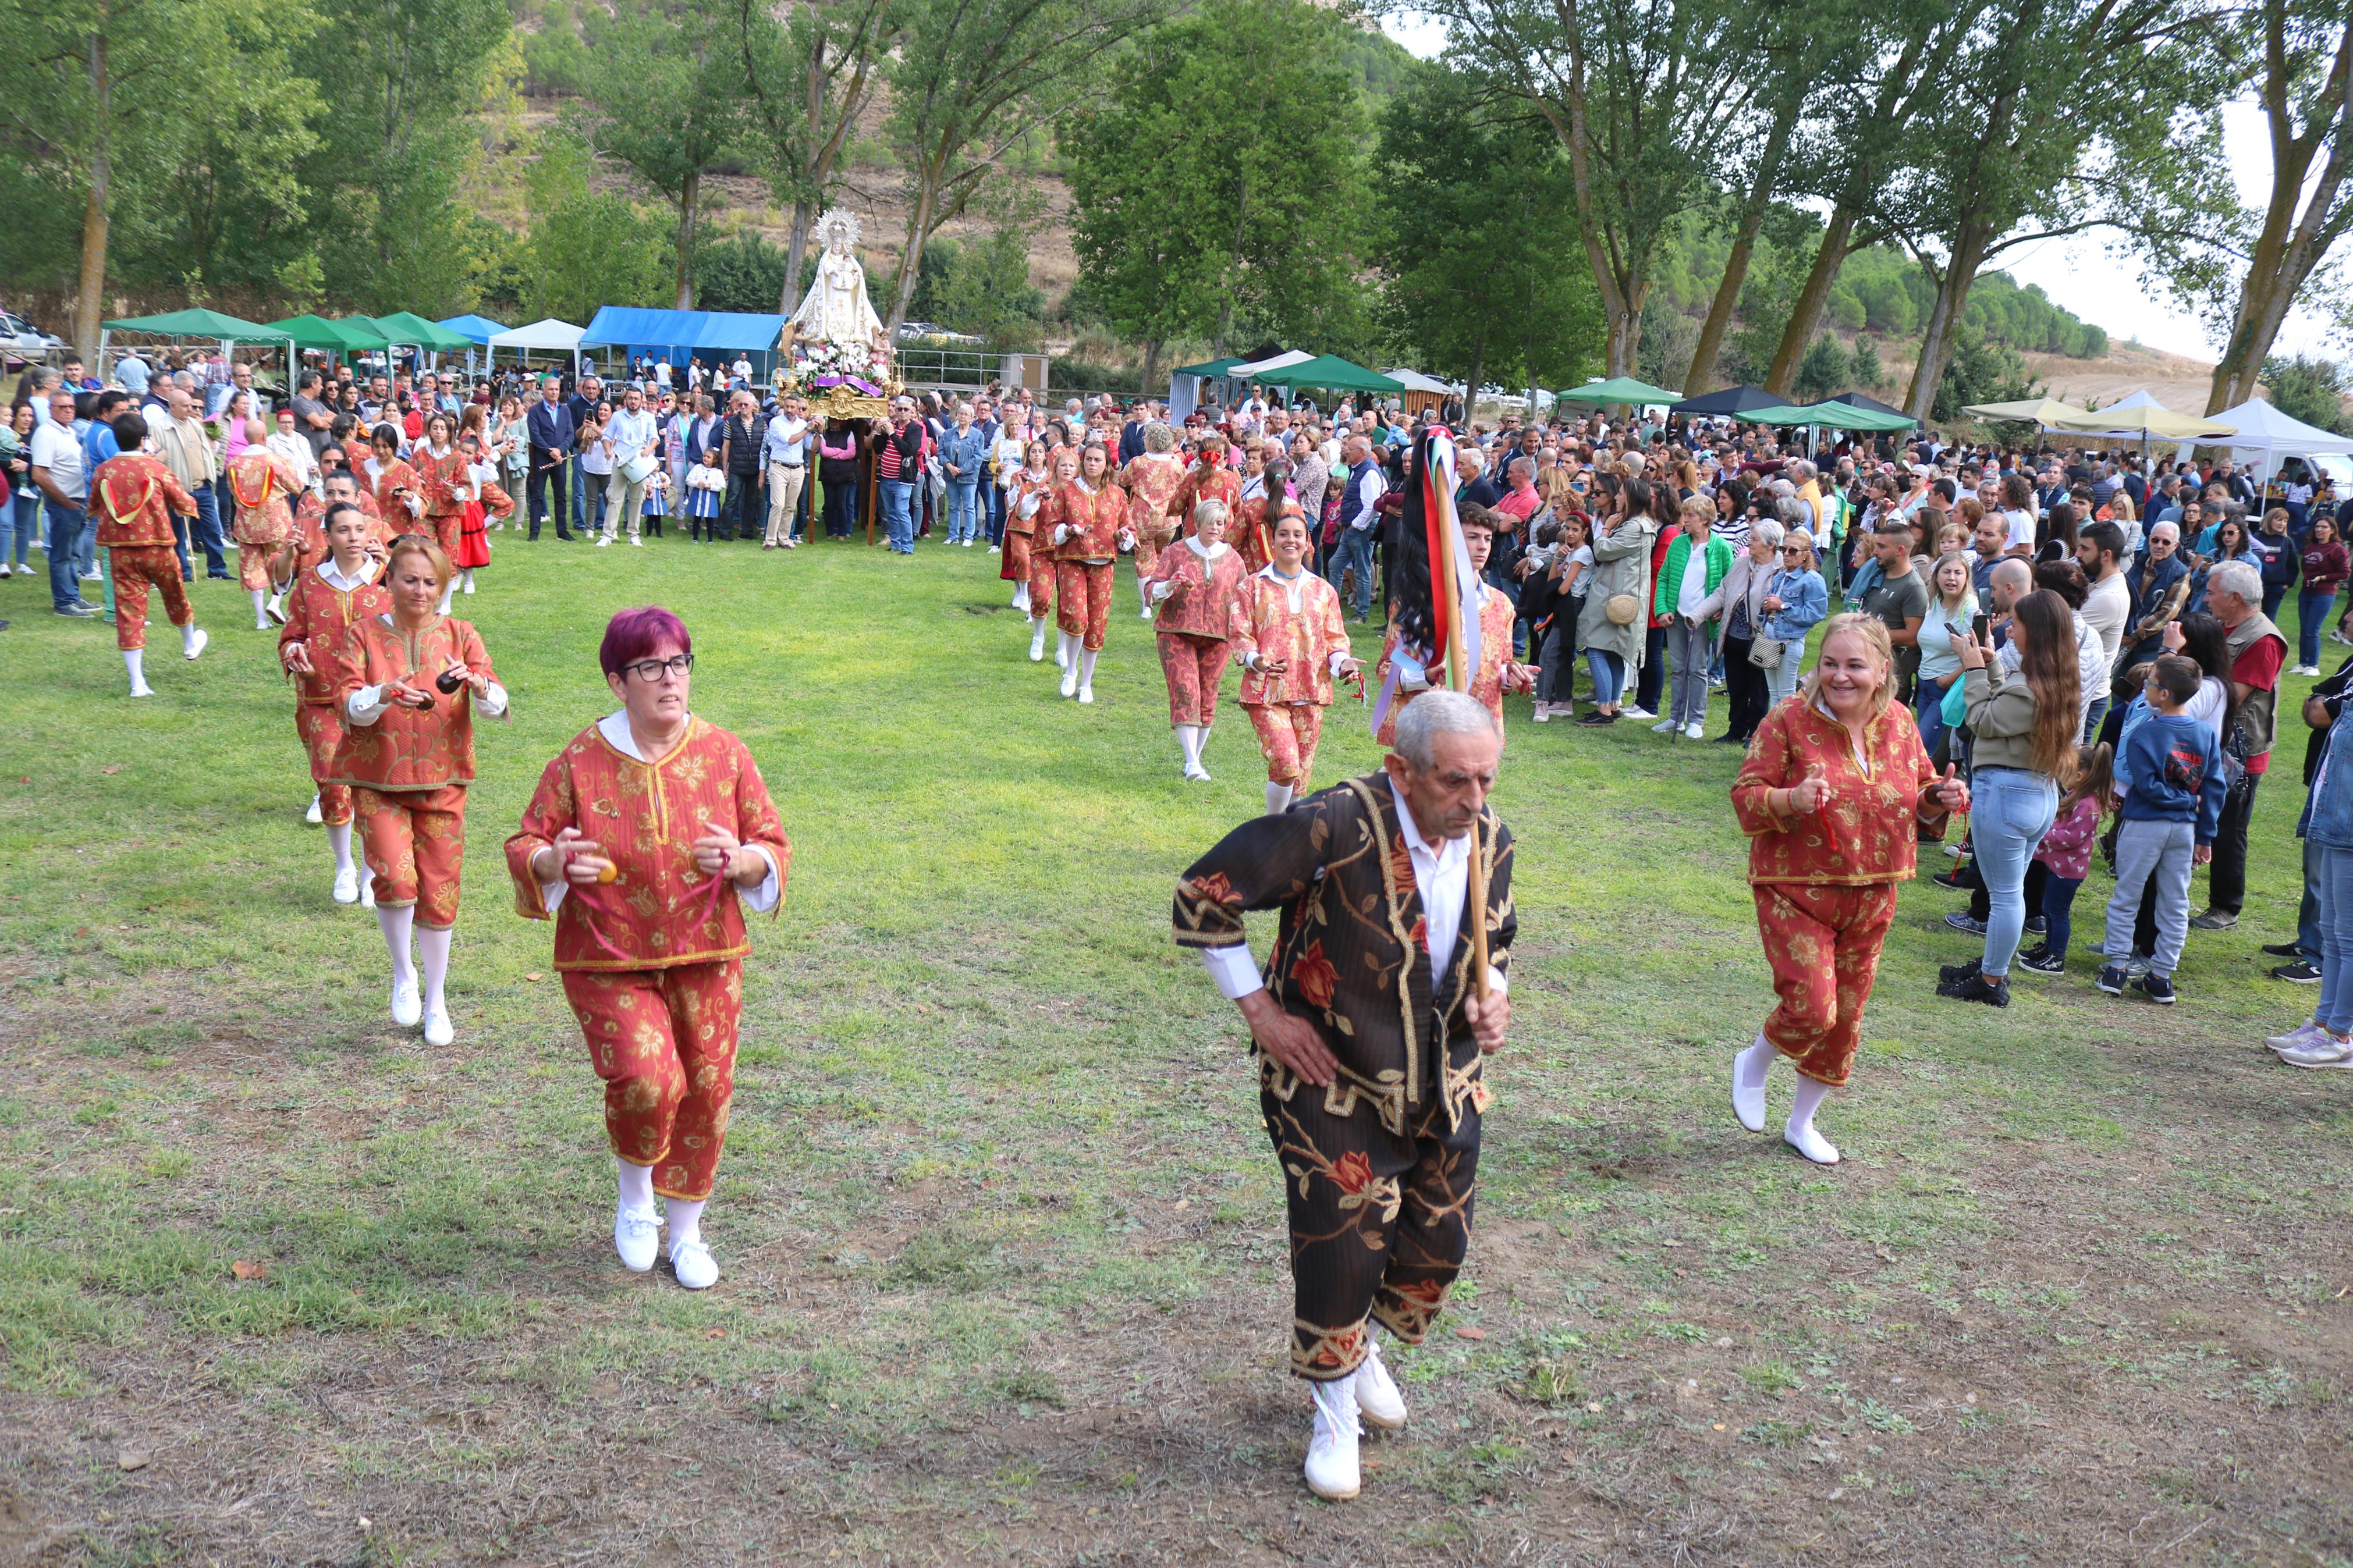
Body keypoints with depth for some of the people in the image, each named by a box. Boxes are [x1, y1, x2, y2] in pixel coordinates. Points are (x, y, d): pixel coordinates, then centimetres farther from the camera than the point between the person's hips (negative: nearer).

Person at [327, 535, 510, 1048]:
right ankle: (403, 974, 7)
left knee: (439, 891, 5)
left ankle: (436, 1000, 24)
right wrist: (386, 695, -32)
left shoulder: (460, 636, 2)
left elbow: (498, 706, -8)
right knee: (395, 876, -20)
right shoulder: (364, 635, 0)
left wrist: (476, 683, -30)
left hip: (441, 783, 1)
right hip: (378, 782, -1)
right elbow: (348, 703, -11)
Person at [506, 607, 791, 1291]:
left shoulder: (724, 755, -1)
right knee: (646, 1079, -19)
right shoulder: (580, 762, -6)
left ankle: (686, 1229, 29)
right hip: (608, 961, -2)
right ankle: (635, 1197, 13)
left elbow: (773, 845, 4)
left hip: (705, 958, 3)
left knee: (706, 1089, 5)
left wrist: (741, 862, -19)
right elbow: (524, 846, 2)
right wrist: (555, 862, -21)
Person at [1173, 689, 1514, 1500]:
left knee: (1439, 1244, 14)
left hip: (1444, 1084, 6)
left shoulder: (1491, 840, -7)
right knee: (1342, 1247, 0)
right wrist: (1261, 1013, -18)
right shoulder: (1337, 826, -28)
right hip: (1333, 1081, -6)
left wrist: (1492, 998, -7)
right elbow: (1203, 894, -21)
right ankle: (1336, 1414, 26)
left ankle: (1365, 1349, 46)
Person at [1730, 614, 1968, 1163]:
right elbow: (1746, 797, -10)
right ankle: (1753, 1064, 20)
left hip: (1870, 896, 5)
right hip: (1796, 890, -5)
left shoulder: (1899, 726, 4)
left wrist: (1940, 798, -8)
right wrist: (1791, 800, -30)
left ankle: (1802, 1123, 31)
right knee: (1811, 1008, -14)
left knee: (1845, 1015, 11)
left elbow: (1919, 804, 15)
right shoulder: (1789, 720, -11)